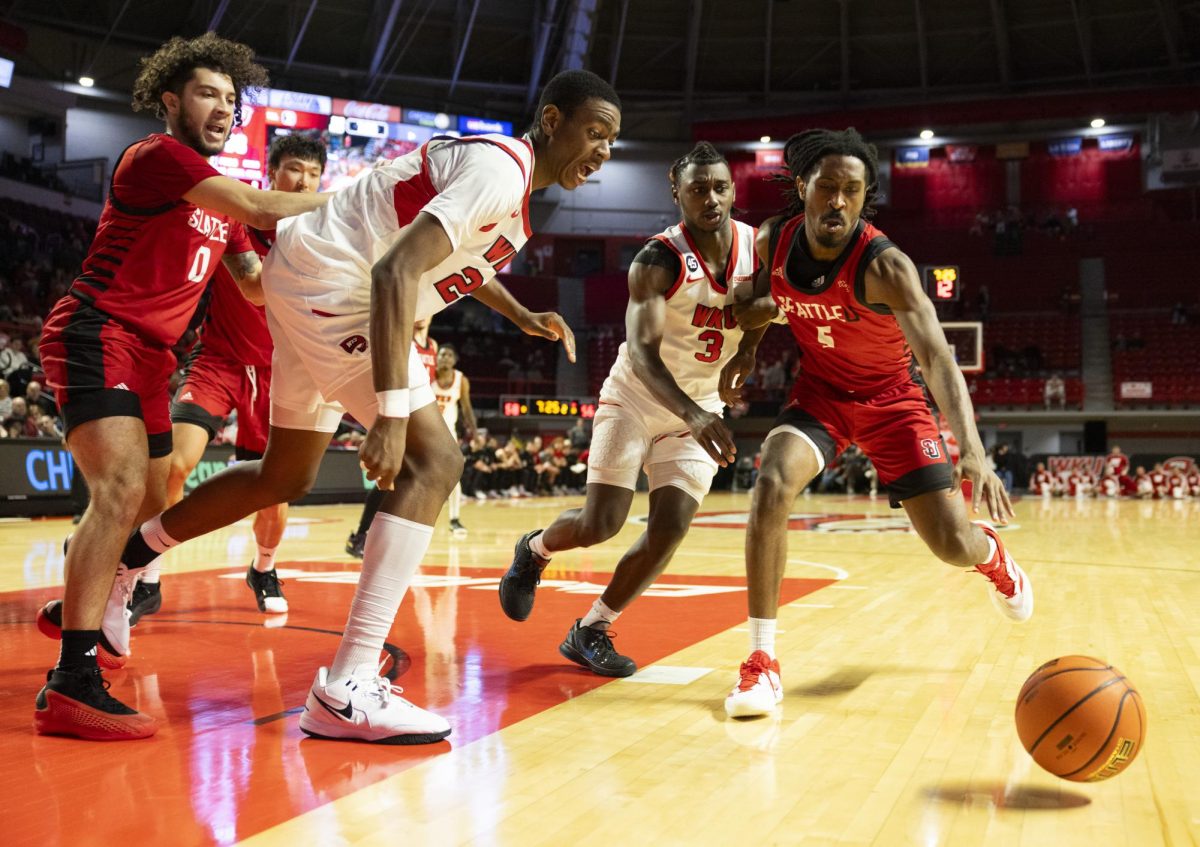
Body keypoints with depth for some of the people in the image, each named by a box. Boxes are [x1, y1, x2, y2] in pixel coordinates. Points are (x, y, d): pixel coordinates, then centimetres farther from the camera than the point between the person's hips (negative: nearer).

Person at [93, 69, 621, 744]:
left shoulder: (504, 170, 13)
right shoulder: (499, 170, -18)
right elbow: (396, 270, -30)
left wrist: (525, 317, 24)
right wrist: (391, 414, -35)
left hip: (310, 285, 11)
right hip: (331, 280, -11)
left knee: (287, 477, 21)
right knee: (434, 459, -19)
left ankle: (126, 558, 37)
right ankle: (346, 690, -22)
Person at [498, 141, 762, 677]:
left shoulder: (758, 247, -7)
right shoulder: (659, 261, -22)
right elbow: (642, 354, -33)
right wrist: (692, 415, -48)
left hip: (698, 407, 4)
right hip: (635, 397, -4)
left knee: (670, 529, -8)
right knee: (600, 523, -9)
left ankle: (589, 631, 8)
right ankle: (534, 550, 27)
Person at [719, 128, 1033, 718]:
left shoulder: (884, 265, -30)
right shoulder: (772, 240, -14)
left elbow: (937, 358, -42)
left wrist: (972, 453, -55)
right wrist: (742, 354, -5)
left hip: (890, 398, -2)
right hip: (820, 389, 3)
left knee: (952, 544, -5)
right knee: (772, 485, -27)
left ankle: (992, 557, 39)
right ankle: (761, 660, -18)